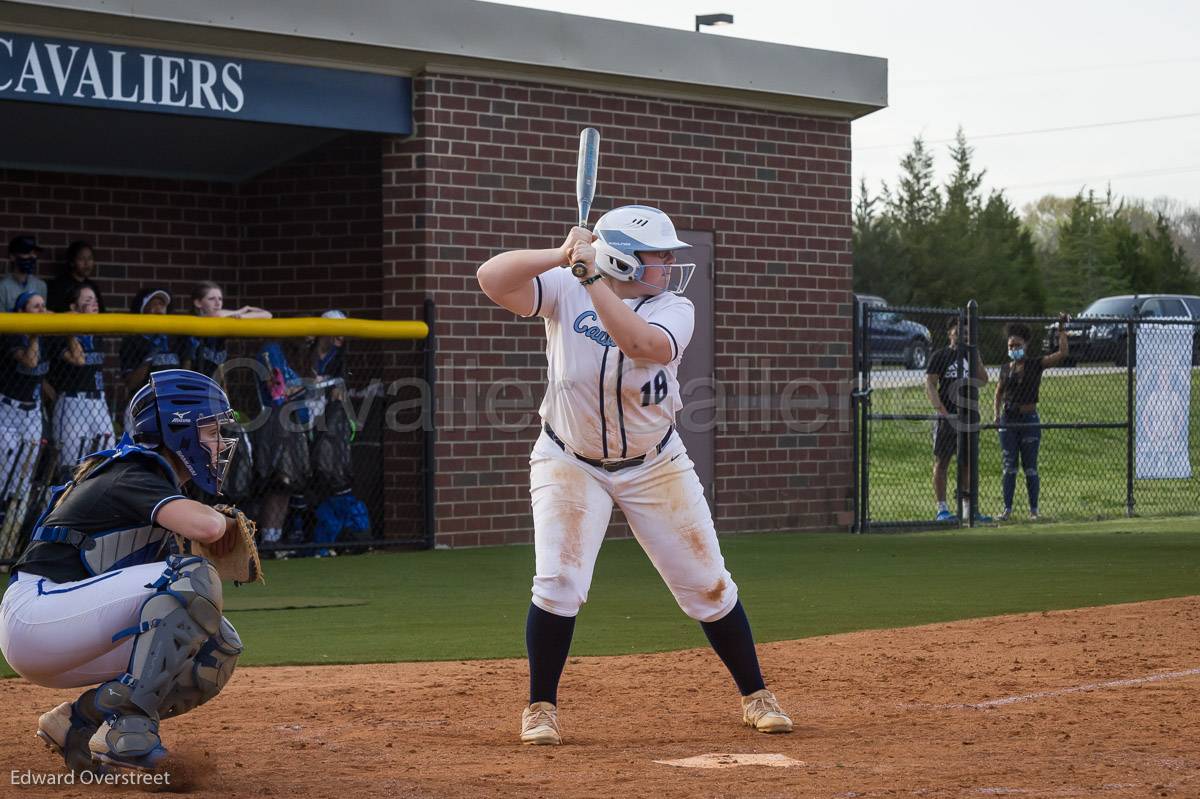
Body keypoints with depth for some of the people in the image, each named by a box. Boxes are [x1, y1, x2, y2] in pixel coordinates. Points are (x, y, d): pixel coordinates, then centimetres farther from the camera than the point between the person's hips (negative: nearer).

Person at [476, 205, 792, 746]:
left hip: (654, 465, 2)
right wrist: (561, 254, -36)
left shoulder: (673, 309, -10)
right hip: (570, 463, -2)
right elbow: (492, 279, -25)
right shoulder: (566, 291, -11)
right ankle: (541, 707, 3)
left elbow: (642, 344, -32)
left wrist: (593, 277, -34)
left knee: (708, 584, 3)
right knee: (559, 583, -16)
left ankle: (755, 696, 20)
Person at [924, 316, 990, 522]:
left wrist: (977, 359, -1)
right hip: (948, 417, -5)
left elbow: (983, 380, 9)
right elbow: (930, 385, -6)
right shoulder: (940, 356, 0)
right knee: (941, 462, -3)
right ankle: (942, 509, -2)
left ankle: (969, 507, 14)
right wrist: (942, 410, -18)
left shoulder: (972, 355, 14)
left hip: (970, 416, 5)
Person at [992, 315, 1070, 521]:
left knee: (1030, 468, 1)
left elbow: (1062, 353, -10)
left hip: (1029, 419, -3)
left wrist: (1062, 329, -9)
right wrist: (996, 415, 3)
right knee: (1008, 467, 1)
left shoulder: (1036, 365, 0)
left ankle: (1033, 509, 7)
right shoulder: (1006, 369, 10)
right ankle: (1007, 509, 3)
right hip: (1008, 419, 3)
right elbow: (998, 394, 17)